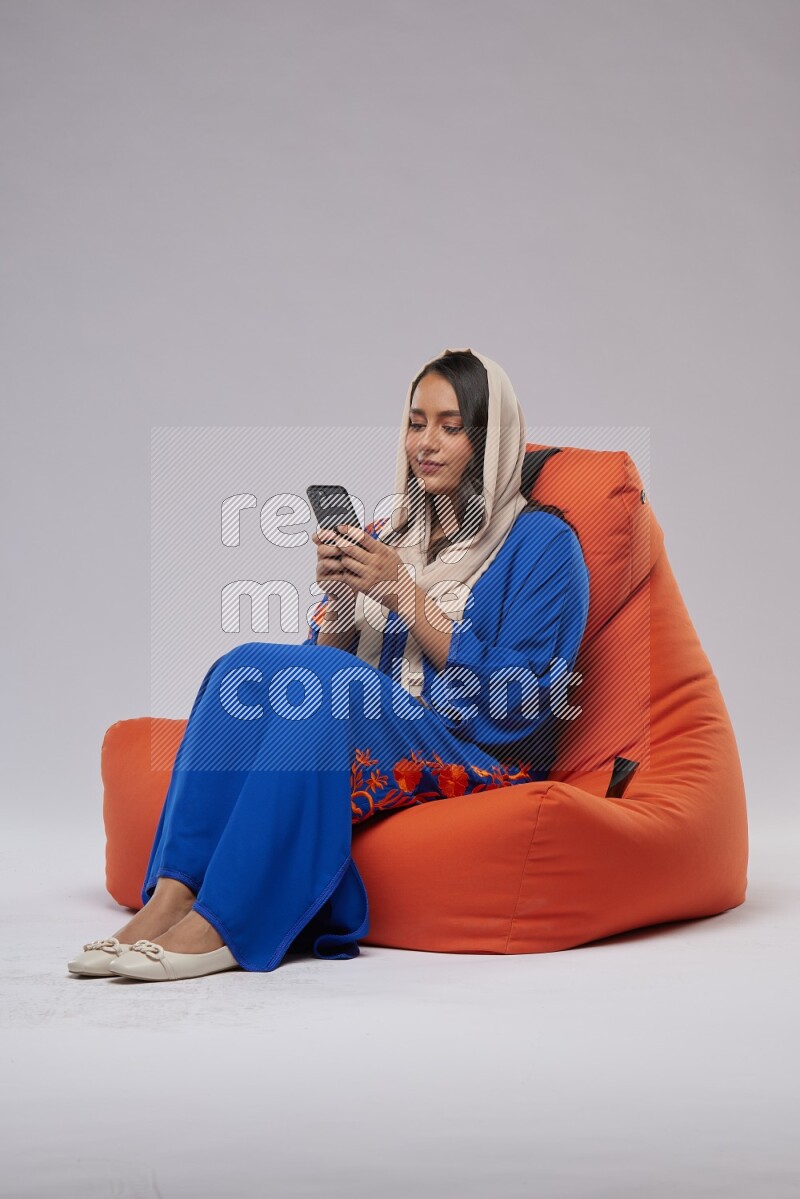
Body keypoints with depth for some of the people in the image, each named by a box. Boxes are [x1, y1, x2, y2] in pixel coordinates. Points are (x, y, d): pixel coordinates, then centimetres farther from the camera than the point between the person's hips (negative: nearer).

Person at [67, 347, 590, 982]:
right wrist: (338, 594, -7)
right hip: (371, 746, 5)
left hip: (482, 761, -5)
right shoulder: (385, 535, 17)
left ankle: (221, 926, -33)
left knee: (323, 683, -31)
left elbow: (516, 705, -10)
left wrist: (403, 593, -12)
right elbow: (332, 659, 14)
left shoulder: (543, 543, 0)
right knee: (248, 666, -22)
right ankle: (171, 897, -31)